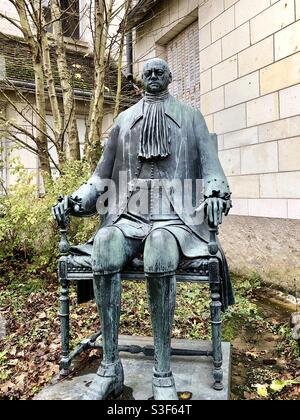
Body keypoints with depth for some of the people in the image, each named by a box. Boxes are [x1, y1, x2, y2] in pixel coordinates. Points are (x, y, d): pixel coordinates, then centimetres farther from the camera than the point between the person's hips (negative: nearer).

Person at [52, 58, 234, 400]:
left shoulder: (190, 117, 17)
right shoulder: (124, 120, 22)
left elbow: (211, 168, 9)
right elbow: (103, 174, 20)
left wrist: (215, 195, -14)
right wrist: (75, 200, 3)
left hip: (176, 220, -2)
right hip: (129, 218, 2)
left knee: (158, 247, -38)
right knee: (104, 244, -33)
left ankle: (162, 372, -24)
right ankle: (110, 366, -20)